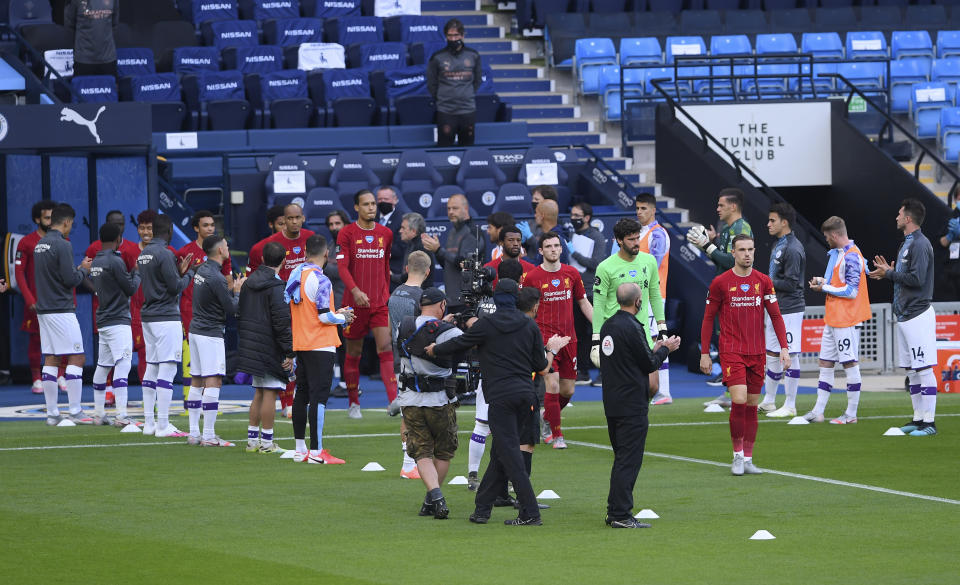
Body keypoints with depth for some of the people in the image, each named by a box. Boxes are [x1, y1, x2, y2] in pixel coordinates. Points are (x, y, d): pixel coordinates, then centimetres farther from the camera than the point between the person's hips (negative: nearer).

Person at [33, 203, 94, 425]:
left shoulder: (40, 244, 12)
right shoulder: (62, 245, -14)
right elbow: (70, 280, -17)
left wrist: (77, 269, 18)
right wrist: (84, 269, 2)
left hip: (44, 310, 8)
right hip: (62, 311, -8)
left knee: (50, 360, 9)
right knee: (76, 358, -4)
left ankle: (52, 413, 9)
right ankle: (75, 412, -7)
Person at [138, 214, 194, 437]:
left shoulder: (144, 253, 12)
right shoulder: (165, 254, -15)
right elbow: (176, 287, -14)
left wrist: (180, 271, 14)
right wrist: (188, 274, 3)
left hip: (148, 317, 9)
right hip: (166, 318, -9)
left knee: (151, 368, 12)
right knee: (167, 369, -8)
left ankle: (149, 423, 15)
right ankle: (163, 425, -10)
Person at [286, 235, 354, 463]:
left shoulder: (295, 275, 8)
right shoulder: (319, 280, -16)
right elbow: (325, 316, -19)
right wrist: (343, 317, 2)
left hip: (300, 345, 8)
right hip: (320, 346, -8)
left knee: (302, 393, 13)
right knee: (319, 396, -7)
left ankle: (300, 449, 18)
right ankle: (316, 451, -9)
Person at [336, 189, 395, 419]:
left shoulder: (386, 234, 9)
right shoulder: (347, 233, -3)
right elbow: (342, 266, -11)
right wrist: (355, 290, -27)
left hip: (380, 303, 2)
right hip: (354, 302, -2)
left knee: (386, 349, -11)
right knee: (353, 353, 6)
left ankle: (394, 401, -19)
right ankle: (354, 404, 17)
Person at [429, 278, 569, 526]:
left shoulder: (486, 324, -4)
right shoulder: (530, 325, 8)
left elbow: (458, 345, 7)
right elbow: (541, 368, 10)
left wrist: (432, 349, 26)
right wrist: (552, 350, 31)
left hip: (501, 397, -5)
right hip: (525, 394, 5)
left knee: (509, 455, -4)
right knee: (499, 453, 12)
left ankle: (530, 513, -10)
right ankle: (481, 509, 17)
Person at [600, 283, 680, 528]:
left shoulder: (608, 326, 11)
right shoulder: (632, 327, -17)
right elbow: (650, 365, -12)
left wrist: (655, 350, 20)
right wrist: (665, 349, 6)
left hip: (612, 404, 9)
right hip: (632, 404, -9)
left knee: (622, 458, 17)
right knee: (629, 460, -6)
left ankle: (614, 512, 19)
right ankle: (621, 515, -7)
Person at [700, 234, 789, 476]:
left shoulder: (763, 281, 6)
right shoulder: (720, 282, -2)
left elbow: (775, 316, 7)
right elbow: (708, 318, 4)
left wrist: (784, 348, -2)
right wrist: (704, 353, 2)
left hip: (757, 353, 3)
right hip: (731, 352, -3)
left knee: (752, 406, 5)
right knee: (739, 401, -15)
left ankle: (748, 458, 12)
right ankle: (737, 455, -2)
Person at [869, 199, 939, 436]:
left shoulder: (920, 245, -14)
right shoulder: (906, 244, 17)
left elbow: (917, 279, -22)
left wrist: (890, 274, -12)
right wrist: (889, 272, 8)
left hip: (918, 316, -10)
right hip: (905, 316, 10)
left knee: (923, 370, -9)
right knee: (912, 371, 12)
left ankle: (929, 422, -8)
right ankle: (918, 419, 18)